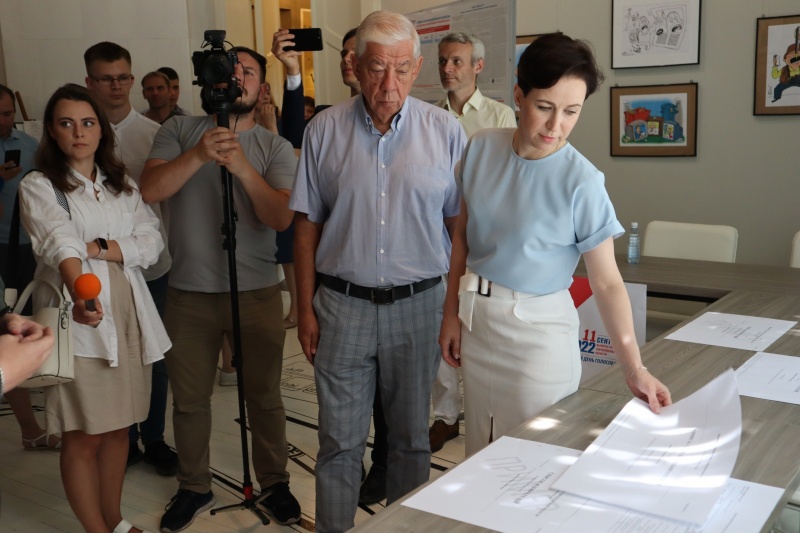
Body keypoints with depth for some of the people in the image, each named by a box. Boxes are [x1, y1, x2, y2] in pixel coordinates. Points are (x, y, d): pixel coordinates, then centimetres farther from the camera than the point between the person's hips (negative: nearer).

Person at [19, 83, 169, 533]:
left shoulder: (123, 185, 14)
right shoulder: (39, 187, -3)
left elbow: (152, 242, 1)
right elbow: (59, 243, -23)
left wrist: (98, 248, -14)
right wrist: (79, 292, -41)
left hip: (129, 315, 5)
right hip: (78, 319, -5)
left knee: (120, 426, 14)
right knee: (84, 437, 0)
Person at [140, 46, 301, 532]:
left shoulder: (275, 147, 0)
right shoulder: (179, 131, 3)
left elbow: (282, 218, -13)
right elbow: (150, 190, -11)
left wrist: (242, 167, -25)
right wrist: (200, 154, -24)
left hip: (258, 292, -1)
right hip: (189, 293, 1)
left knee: (265, 397, 11)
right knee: (189, 400, 14)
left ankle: (274, 482, 32)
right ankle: (195, 487, 34)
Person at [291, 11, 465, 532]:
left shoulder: (445, 130, -2)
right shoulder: (324, 130, -1)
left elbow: (460, 225, 1)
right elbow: (307, 225, 3)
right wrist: (305, 308, 1)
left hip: (418, 305, 0)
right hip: (342, 306, 0)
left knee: (412, 437, 15)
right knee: (340, 441, 9)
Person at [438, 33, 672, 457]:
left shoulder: (581, 182, -17)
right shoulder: (482, 148, -5)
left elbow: (607, 283, -15)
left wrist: (634, 368, -21)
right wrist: (452, 312, 7)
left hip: (538, 329, -4)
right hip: (476, 318, 4)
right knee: (480, 455, 17)